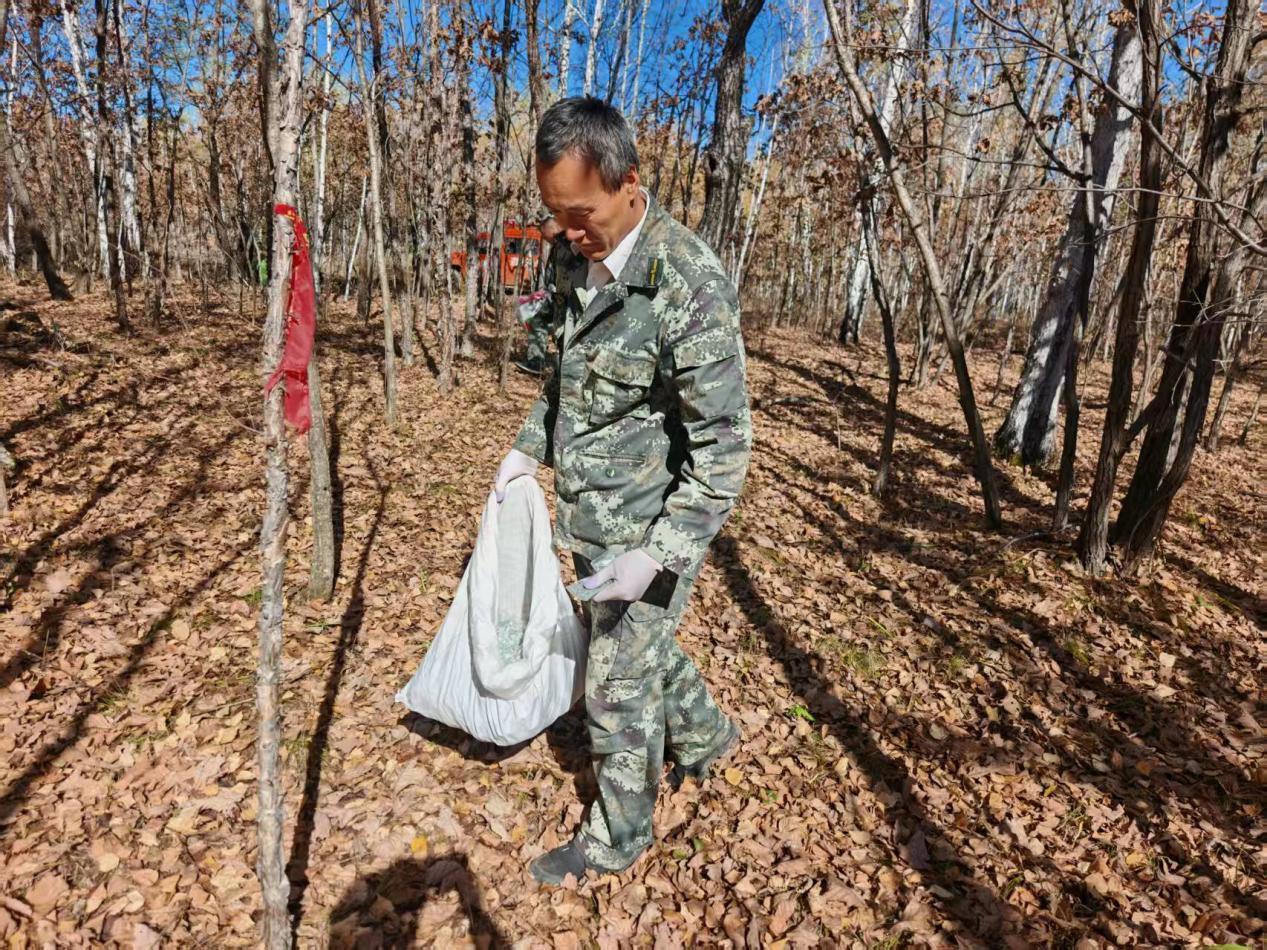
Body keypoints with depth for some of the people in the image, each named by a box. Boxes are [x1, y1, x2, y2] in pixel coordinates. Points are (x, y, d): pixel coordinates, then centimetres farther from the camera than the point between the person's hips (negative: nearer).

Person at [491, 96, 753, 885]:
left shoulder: (690, 285, -24)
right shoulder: (576, 258, 1)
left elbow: (723, 444, -23)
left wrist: (658, 554, -27)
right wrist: (530, 450, 10)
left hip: (651, 530, -7)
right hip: (589, 519, 8)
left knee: (618, 687, 8)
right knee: (639, 646, 25)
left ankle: (617, 837, 34)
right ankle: (706, 734, 53)